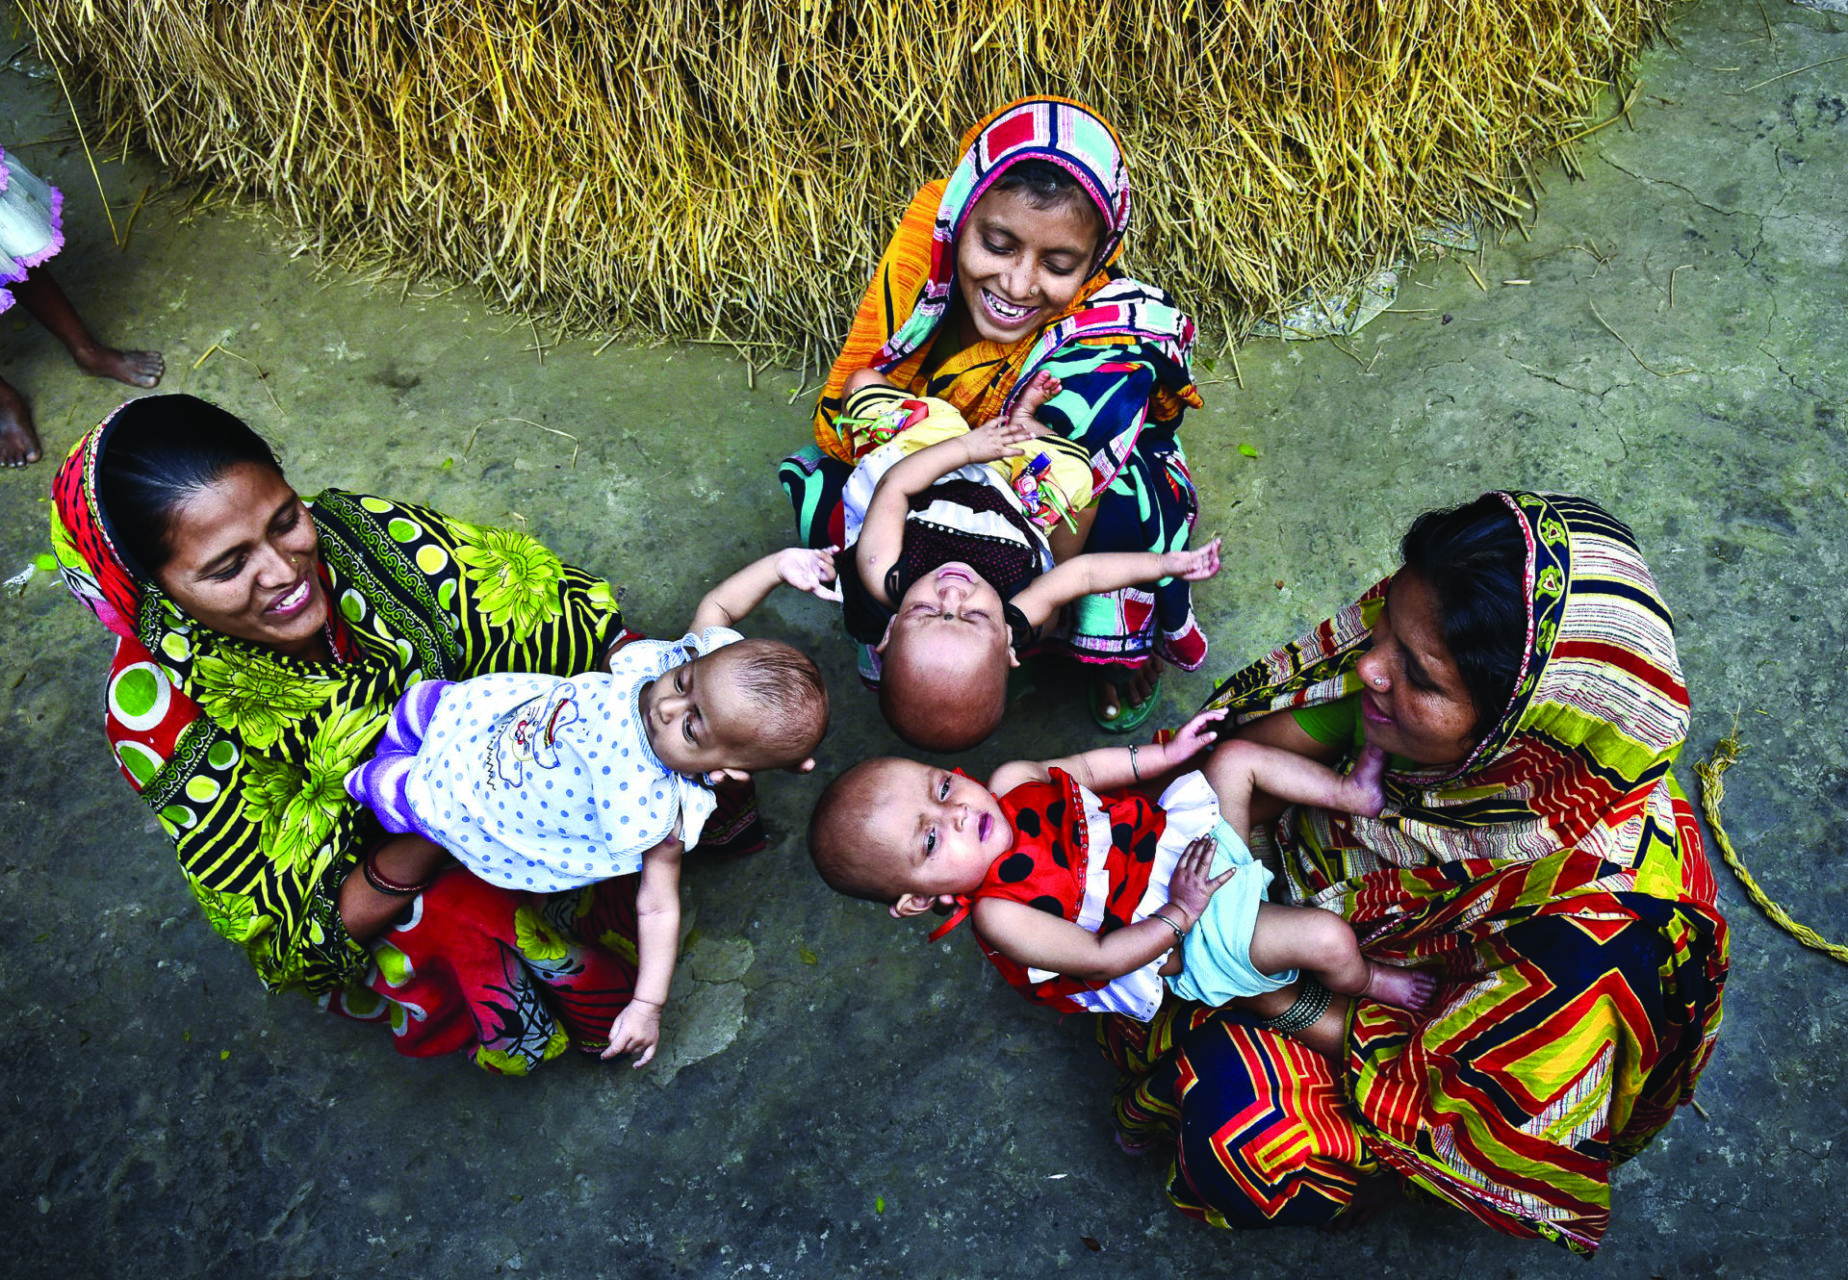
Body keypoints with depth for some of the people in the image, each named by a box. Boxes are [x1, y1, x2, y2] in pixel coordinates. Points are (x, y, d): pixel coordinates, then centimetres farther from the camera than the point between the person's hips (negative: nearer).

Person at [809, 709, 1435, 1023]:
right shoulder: (999, 918, -31)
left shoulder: (1009, 782, -15)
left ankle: (1354, 792, 22)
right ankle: (1368, 981, 18)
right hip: (1192, 939, -7)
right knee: (1328, 939, -16)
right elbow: (1101, 959, -25)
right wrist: (1180, 911, -25)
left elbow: (1083, 769, 4)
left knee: (1237, 757, 3)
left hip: (1182, 830, 7)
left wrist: (1166, 751, 1)